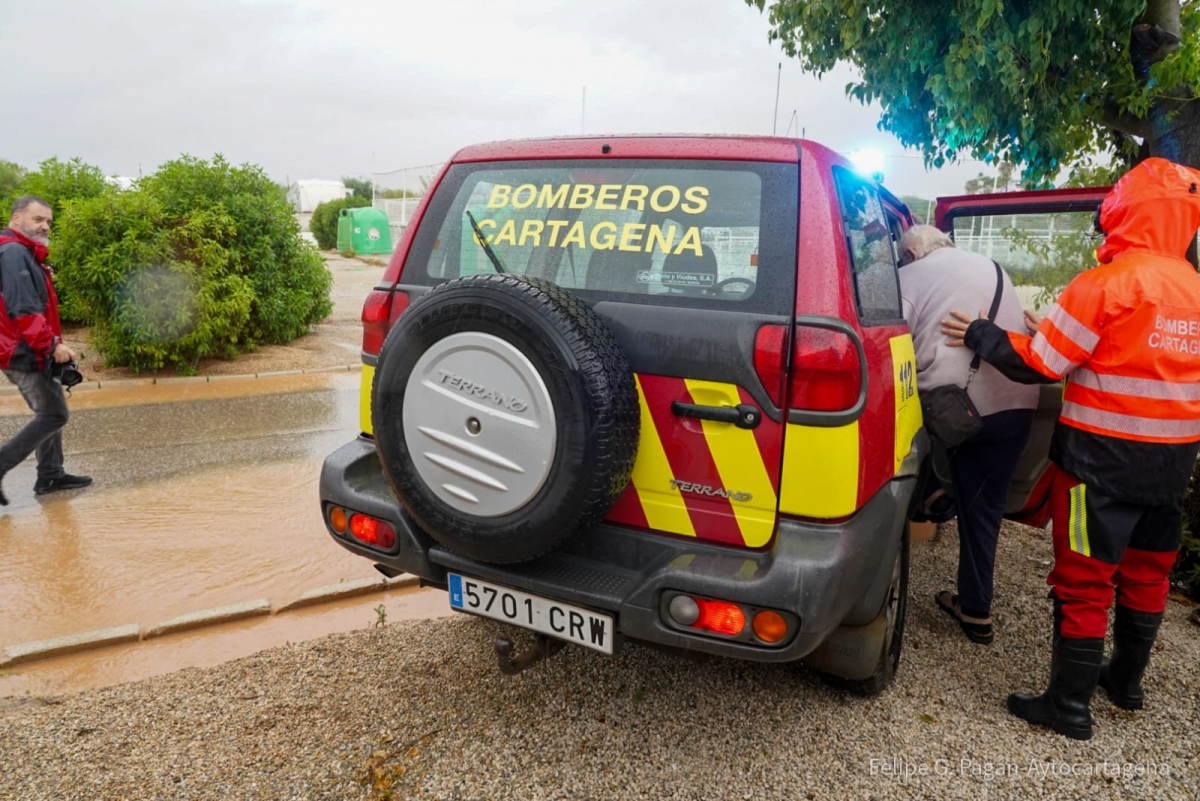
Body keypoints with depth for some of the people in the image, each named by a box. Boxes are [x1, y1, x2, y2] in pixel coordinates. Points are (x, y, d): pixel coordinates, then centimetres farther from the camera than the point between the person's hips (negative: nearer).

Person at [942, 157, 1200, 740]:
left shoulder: (1106, 284, -17)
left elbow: (1037, 364, -15)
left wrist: (981, 336, 0)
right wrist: (1057, 333, 18)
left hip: (1106, 457, -7)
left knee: (1083, 581, 1)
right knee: (1146, 572, 20)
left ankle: (1070, 705, 10)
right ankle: (1127, 680, 36)